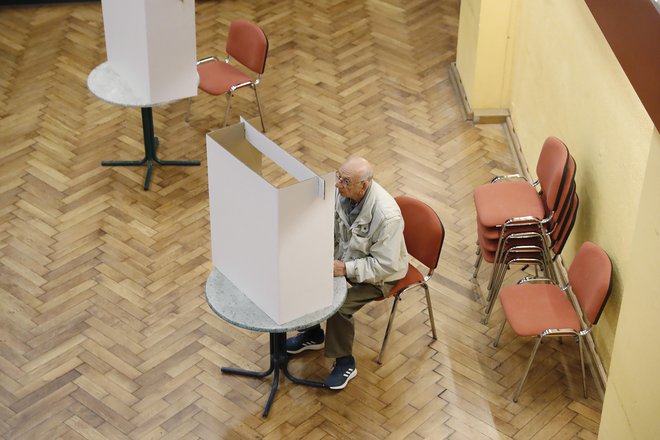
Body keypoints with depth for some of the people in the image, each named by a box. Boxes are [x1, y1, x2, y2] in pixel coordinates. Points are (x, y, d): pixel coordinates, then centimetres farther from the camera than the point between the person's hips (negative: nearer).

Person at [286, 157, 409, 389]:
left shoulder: (386, 215, -36)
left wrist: (345, 269, -32)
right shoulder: (341, 191, -17)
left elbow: (385, 265, -29)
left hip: (380, 274, -7)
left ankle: (345, 363, 1)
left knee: (339, 306, -24)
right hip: (345, 255, 7)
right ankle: (312, 334, 21)